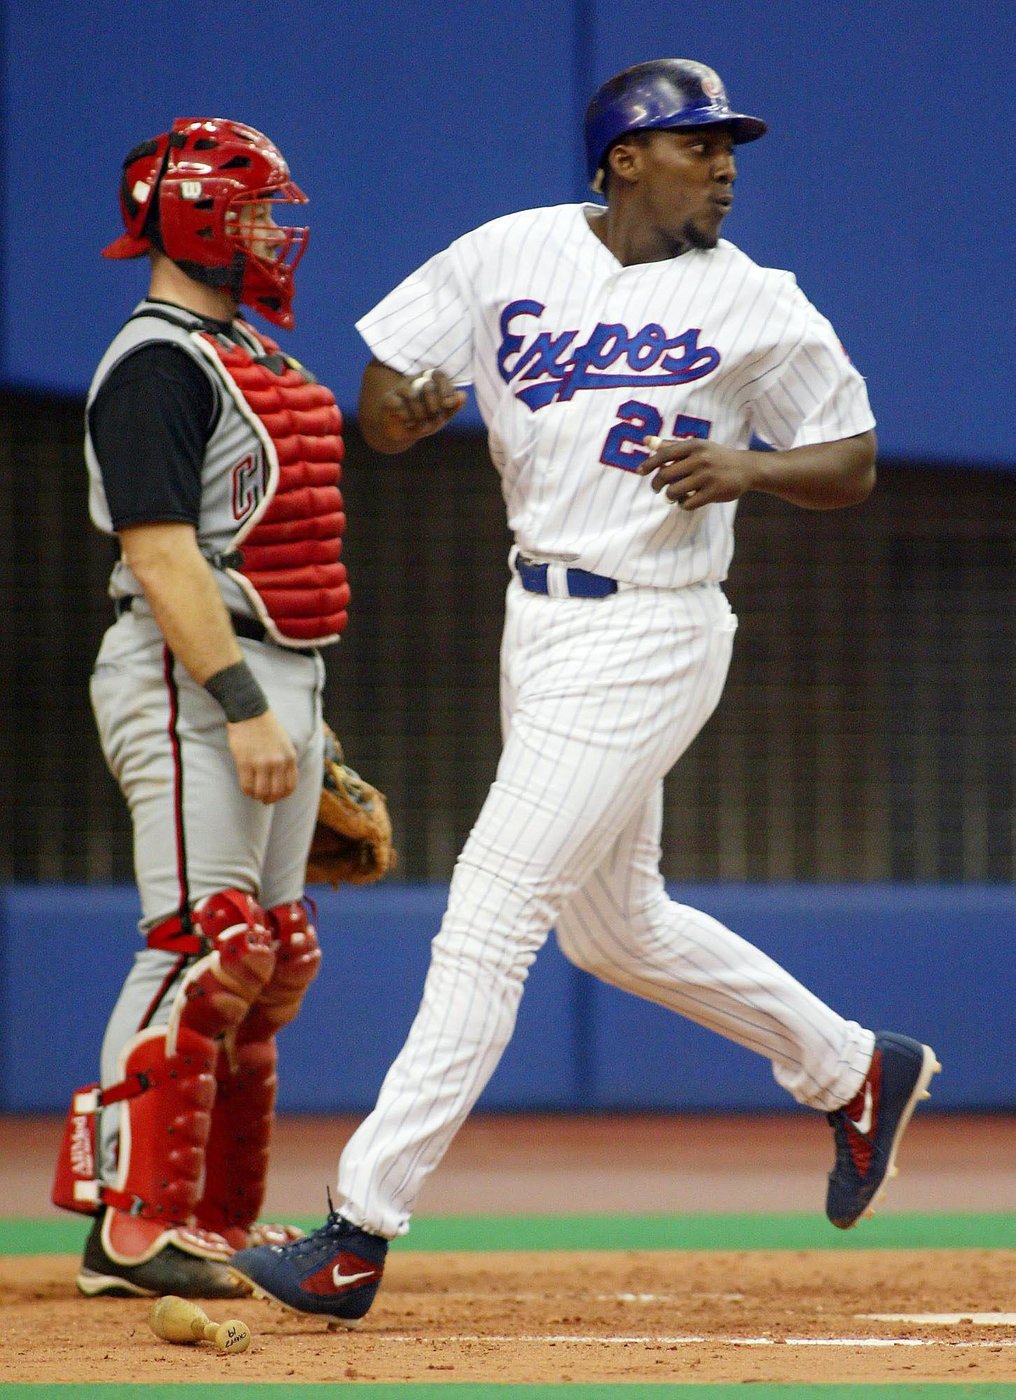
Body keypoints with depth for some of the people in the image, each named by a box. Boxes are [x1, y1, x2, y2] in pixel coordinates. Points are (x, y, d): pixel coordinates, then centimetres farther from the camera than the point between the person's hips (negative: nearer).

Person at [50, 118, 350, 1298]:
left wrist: (306, 713, 22)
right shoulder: (153, 365, -12)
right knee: (202, 946, -15)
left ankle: (223, 1223, 16)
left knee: (267, 960, 11)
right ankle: (131, 1229, -15)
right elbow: (161, 551, -21)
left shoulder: (247, 352, 19)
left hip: (275, 675, 10)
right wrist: (242, 706, -26)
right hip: (189, 678, -10)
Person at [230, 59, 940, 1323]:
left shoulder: (757, 305, -5)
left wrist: (747, 467, -18)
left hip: (646, 638, -6)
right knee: (613, 925, 18)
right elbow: (378, 403, 5)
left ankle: (357, 1237, -11)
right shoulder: (509, 257, 4)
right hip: (538, 622, 6)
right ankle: (852, 1070, 39)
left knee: (491, 914, -11)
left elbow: (853, 462, 2)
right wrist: (406, 405, -19)